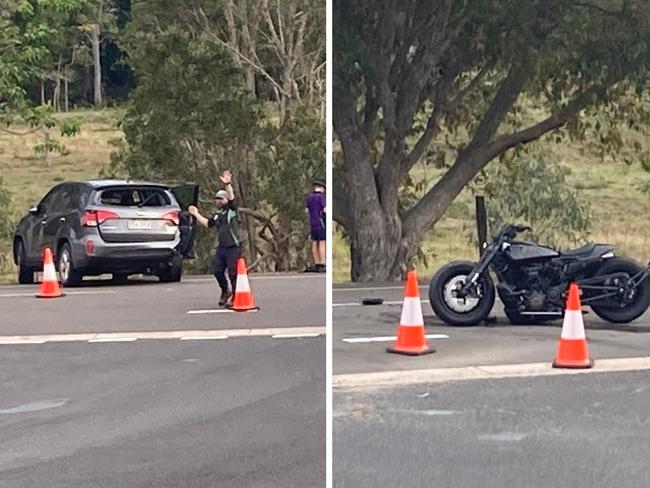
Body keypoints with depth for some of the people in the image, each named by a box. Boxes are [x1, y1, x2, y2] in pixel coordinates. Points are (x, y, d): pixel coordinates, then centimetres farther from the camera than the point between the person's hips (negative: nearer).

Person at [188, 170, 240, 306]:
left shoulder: (231, 209, -1)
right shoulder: (218, 214, 18)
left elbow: (231, 198, -19)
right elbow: (207, 223, 27)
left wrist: (228, 185, -34)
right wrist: (196, 214, 31)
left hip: (233, 247, -7)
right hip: (221, 247, 7)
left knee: (233, 273, -4)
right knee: (217, 270, 4)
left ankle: (235, 295, 9)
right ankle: (225, 290, 26)